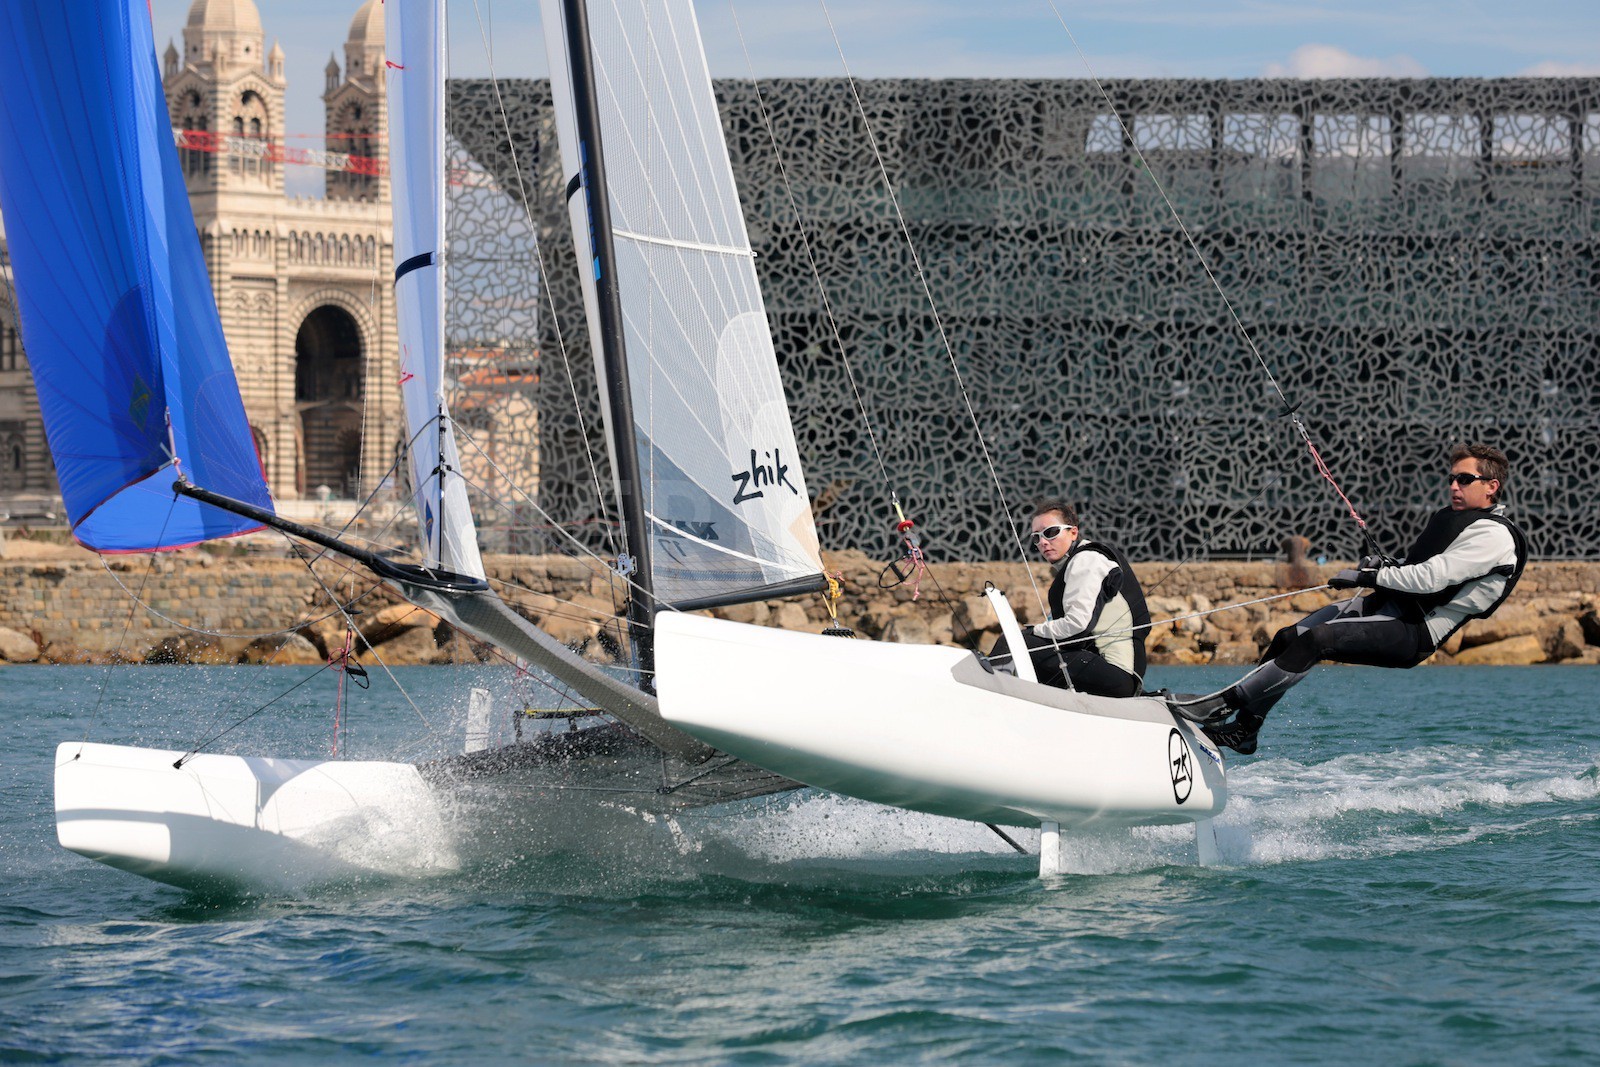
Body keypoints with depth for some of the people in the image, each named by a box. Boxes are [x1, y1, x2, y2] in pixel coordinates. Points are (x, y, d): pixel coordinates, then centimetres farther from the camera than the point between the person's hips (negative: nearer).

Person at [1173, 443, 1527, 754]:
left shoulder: (1494, 536, -12)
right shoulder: (1451, 517, 19)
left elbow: (1431, 577, -20)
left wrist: (1367, 576, -15)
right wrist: (1384, 566, 8)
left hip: (1414, 633, -10)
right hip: (1388, 604, 10)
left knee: (1315, 639, -26)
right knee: (1287, 638, -1)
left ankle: (1224, 703, -25)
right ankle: (1244, 728, 5)